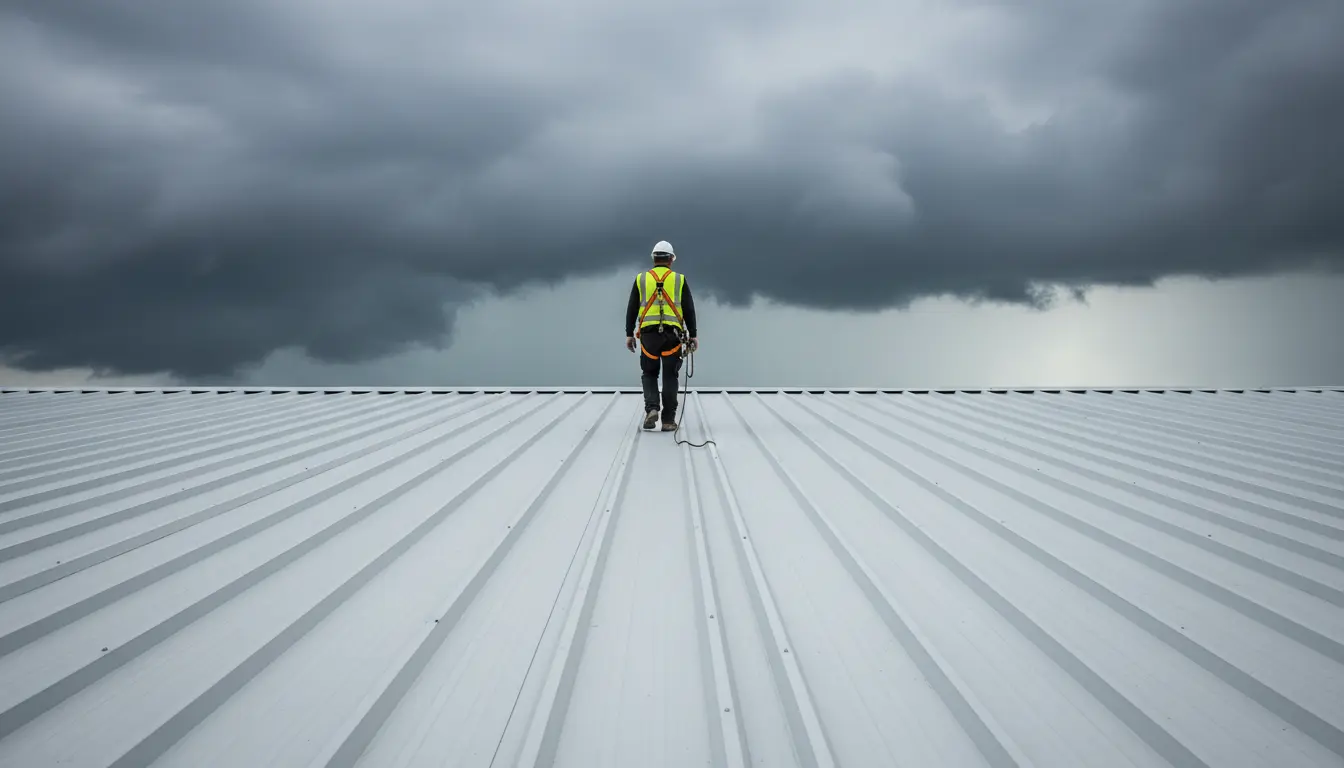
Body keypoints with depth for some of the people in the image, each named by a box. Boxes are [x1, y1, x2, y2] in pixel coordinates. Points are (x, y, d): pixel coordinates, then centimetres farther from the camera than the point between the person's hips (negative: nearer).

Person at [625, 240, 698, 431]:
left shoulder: (641, 279, 8)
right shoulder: (679, 280, 6)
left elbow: (631, 309, 7)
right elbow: (689, 310, 4)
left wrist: (629, 334, 11)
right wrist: (692, 335, 9)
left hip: (648, 334, 1)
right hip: (672, 334, 0)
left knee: (649, 374, 13)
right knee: (670, 377, 6)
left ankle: (651, 409, -9)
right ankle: (668, 420, 5)